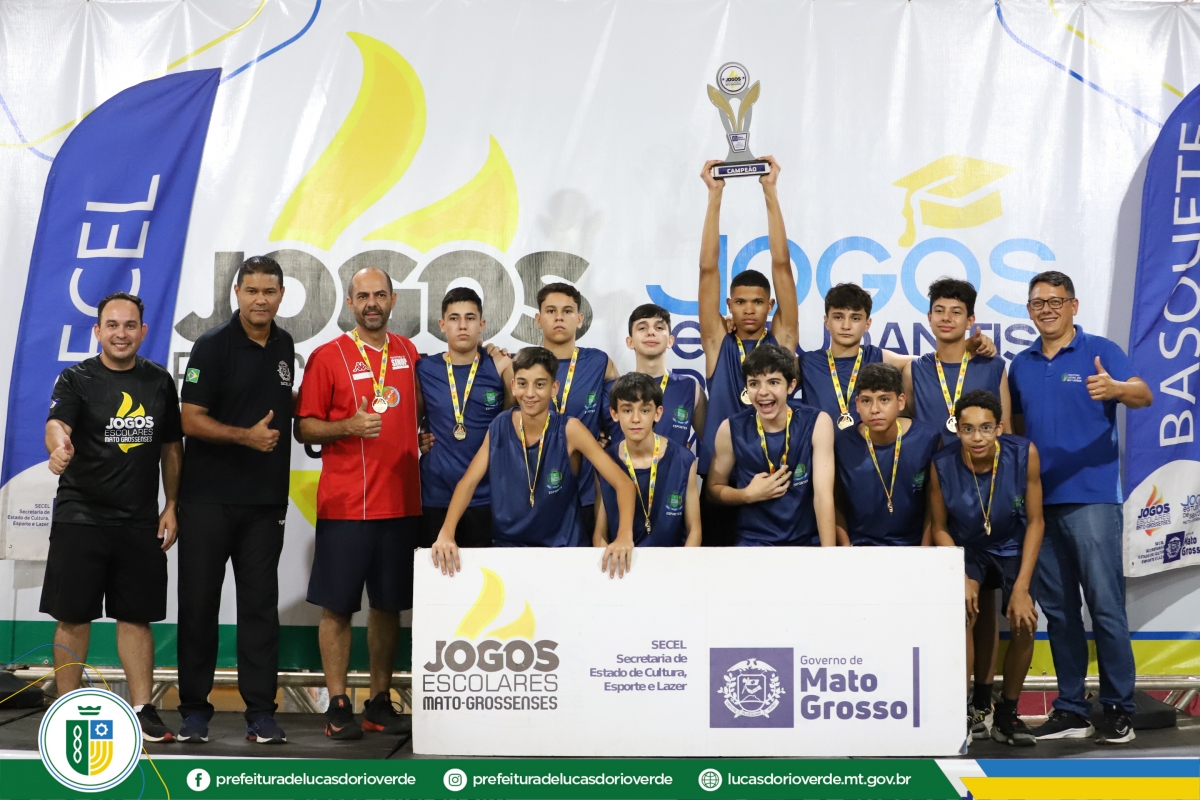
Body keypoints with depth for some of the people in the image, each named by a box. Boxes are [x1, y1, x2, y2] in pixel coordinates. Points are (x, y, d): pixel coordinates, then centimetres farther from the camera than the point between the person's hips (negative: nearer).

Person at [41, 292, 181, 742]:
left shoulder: (160, 382, 8)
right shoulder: (76, 379, -3)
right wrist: (58, 445, -46)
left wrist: (171, 507, 8)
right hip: (80, 518, -3)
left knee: (137, 617, 8)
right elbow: (56, 422, -22)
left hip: (140, 521, 3)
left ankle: (142, 710, 16)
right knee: (73, 617, 3)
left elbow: (172, 448, 14)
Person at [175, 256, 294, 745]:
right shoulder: (213, 346, -5)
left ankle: (261, 711, 10)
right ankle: (194, 708, 14)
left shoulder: (285, 347, 10)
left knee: (260, 604, 4)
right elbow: (191, 420, -10)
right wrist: (245, 434, -21)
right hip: (208, 498, -4)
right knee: (199, 601, 3)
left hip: (265, 500, 4)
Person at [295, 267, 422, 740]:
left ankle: (380, 703, 21)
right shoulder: (328, 357, -2)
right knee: (337, 606, 1)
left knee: (389, 605, 10)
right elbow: (304, 428, -3)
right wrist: (348, 426, -19)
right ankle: (338, 706, 11)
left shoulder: (409, 354, 11)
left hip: (402, 502, 4)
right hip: (344, 504, -4)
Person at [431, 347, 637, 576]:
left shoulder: (568, 430, -13)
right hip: (506, 546, 2)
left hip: (562, 550, -2)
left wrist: (624, 537, -32)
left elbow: (623, 483, -15)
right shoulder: (500, 427, -2)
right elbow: (468, 482, -1)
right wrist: (446, 533, -18)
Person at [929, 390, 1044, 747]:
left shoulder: (1024, 454, -24)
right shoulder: (943, 465, -23)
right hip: (965, 550, -1)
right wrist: (962, 578, -19)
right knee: (962, 611, -25)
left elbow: (1034, 521, -14)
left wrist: (1021, 587, -17)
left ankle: (1007, 712, 5)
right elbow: (939, 528, -9)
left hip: (1012, 548, 1)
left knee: (1025, 622, -16)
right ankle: (964, 708, -10)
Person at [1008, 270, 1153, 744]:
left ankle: (1118, 710, 7)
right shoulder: (1021, 365, 14)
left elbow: (1144, 395, -17)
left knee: (1105, 606, -4)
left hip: (1091, 497, -5)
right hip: (1039, 500, 5)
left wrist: (1116, 389, -39)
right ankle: (1071, 710, 18)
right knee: (1057, 609, 10)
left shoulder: (1100, 351, -2)